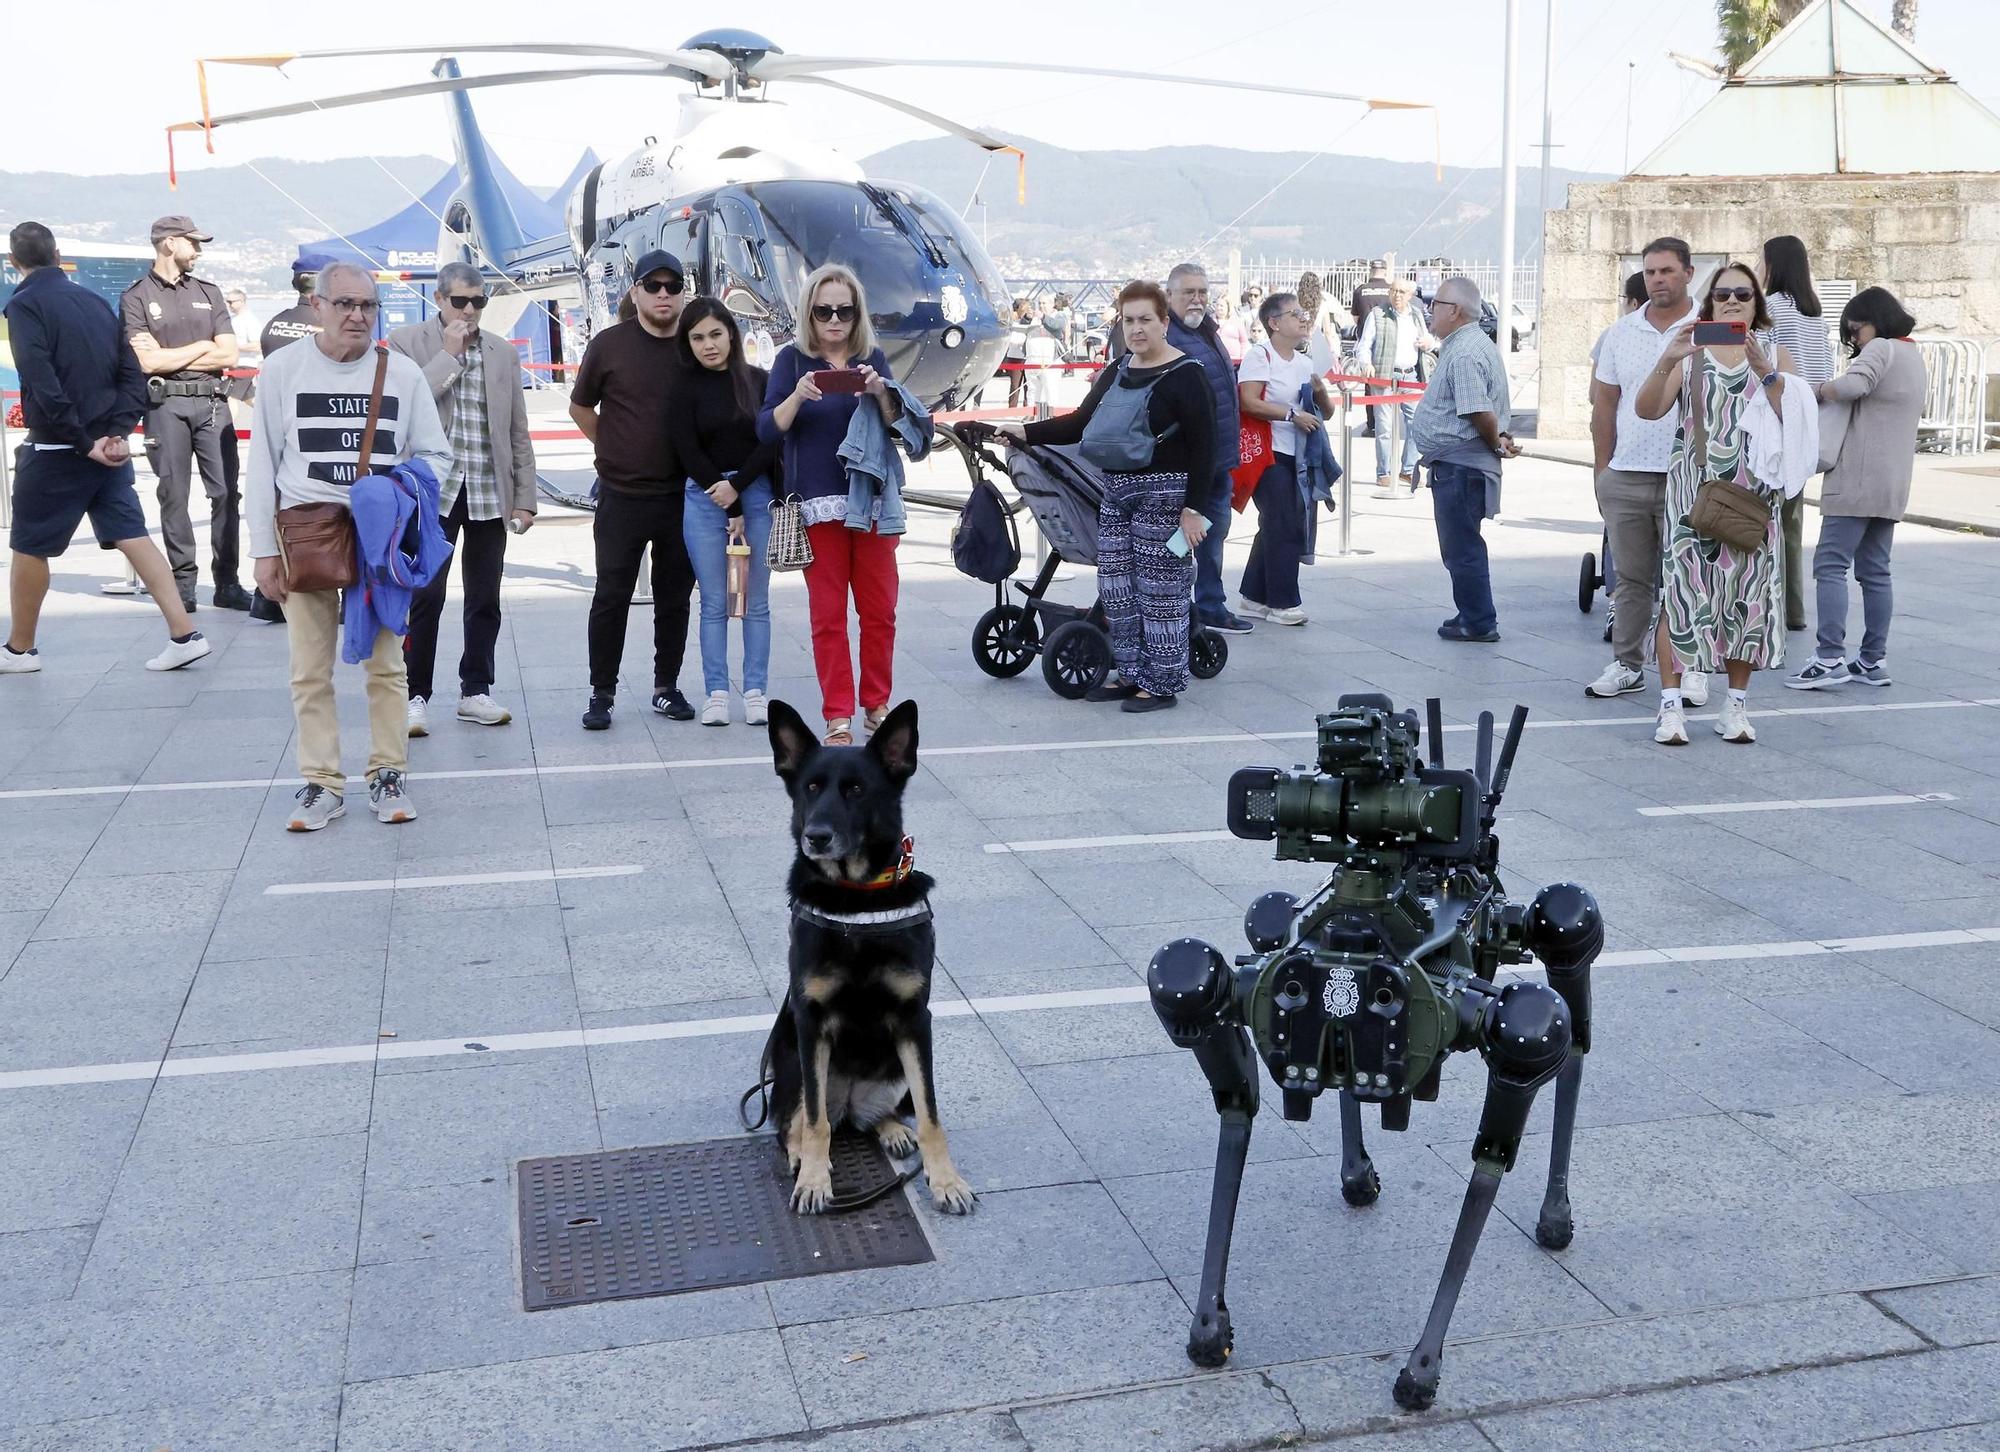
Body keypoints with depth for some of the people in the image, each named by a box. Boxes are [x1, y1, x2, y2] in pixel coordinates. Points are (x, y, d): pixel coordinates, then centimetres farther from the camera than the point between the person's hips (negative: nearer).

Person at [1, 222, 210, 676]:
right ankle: (184, 635, -2)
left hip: (55, 451, -6)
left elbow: (43, 386, -20)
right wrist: (116, 433, -2)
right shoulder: (95, 302, 9)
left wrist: (84, 443, -15)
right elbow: (132, 375, 5)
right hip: (108, 448, 6)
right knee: (132, 535, 5)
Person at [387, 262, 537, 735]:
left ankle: (476, 692, 18)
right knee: (425, 596, -6)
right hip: (433, 489, -4)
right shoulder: (407, 343, 2)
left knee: (485, 599, 8)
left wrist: (525, 497, 8)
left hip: (490, 493, 4)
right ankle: (415, 696, 2)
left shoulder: (503, 353, 13)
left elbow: (518, 434, 14)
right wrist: (449, 353, -11)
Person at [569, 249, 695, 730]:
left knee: (675, 599, 9)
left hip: (681, 496, 2)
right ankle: (601, 693, 10)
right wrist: (613, 450, 7)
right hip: (621, 496, -2)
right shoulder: (609, 344, -2)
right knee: (612, 596, 1)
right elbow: (580, 406, 11)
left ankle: (667, 687, 21)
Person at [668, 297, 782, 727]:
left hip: (756, 494, 1)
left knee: (757, 601, 3)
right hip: (705, 498, -1)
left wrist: (736, 486, -12)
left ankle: (756, 692, 7)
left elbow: (771, 442, -1)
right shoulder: (684, 389, 1)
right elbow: (689, 453, -4)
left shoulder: (759, 381, 4)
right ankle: (716, 694, 6)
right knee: (714, 603, 2)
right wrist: (731, 511, -7)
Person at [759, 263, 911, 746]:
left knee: (879, 610, 5)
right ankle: (837, 717, 5)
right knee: (828, 615, 0)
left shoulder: (872, 358, 7)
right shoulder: (793, 359, 2)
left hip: (873, 500, 2)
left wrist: (881, 392, -17)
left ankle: (877, 705, 19)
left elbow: (898, 426, 2)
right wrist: (798, 395, -22)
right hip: (818, 503, -2)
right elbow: (767, 429, -4)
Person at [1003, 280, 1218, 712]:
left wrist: (1194, 508, -15)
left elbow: (1203, 446, -11)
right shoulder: (1116, 373, 14)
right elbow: (1081, 423, 19)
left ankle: (1162, 684, 7)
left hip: (1164, 496, -8)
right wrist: (1027, 432, 9)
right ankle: (1131, 675, 21)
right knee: (1116, 591, 9)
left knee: (1160, 593, -2)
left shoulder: (1185, 376, -8)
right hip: (1116, 493, 8)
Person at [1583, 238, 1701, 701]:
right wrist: (1602, 472, 10)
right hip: (1626, 477, 3)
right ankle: (1626, 665, 18)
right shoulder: (1620, 333, 10)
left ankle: (1691, 668, 9)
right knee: (1630, 579, 9)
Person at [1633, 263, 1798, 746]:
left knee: (1748, 593, 2)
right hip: (1693, 487, -1)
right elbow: (1648, 410, -5)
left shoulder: (1775, 355, 12)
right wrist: (1667, 361, -21)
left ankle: (1736, 705, 10)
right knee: (1681, 587, -8)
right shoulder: (1690, 352, 9)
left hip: (1753, 493, 2)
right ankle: (1670, 704, -5)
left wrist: (1765, 372, -15)